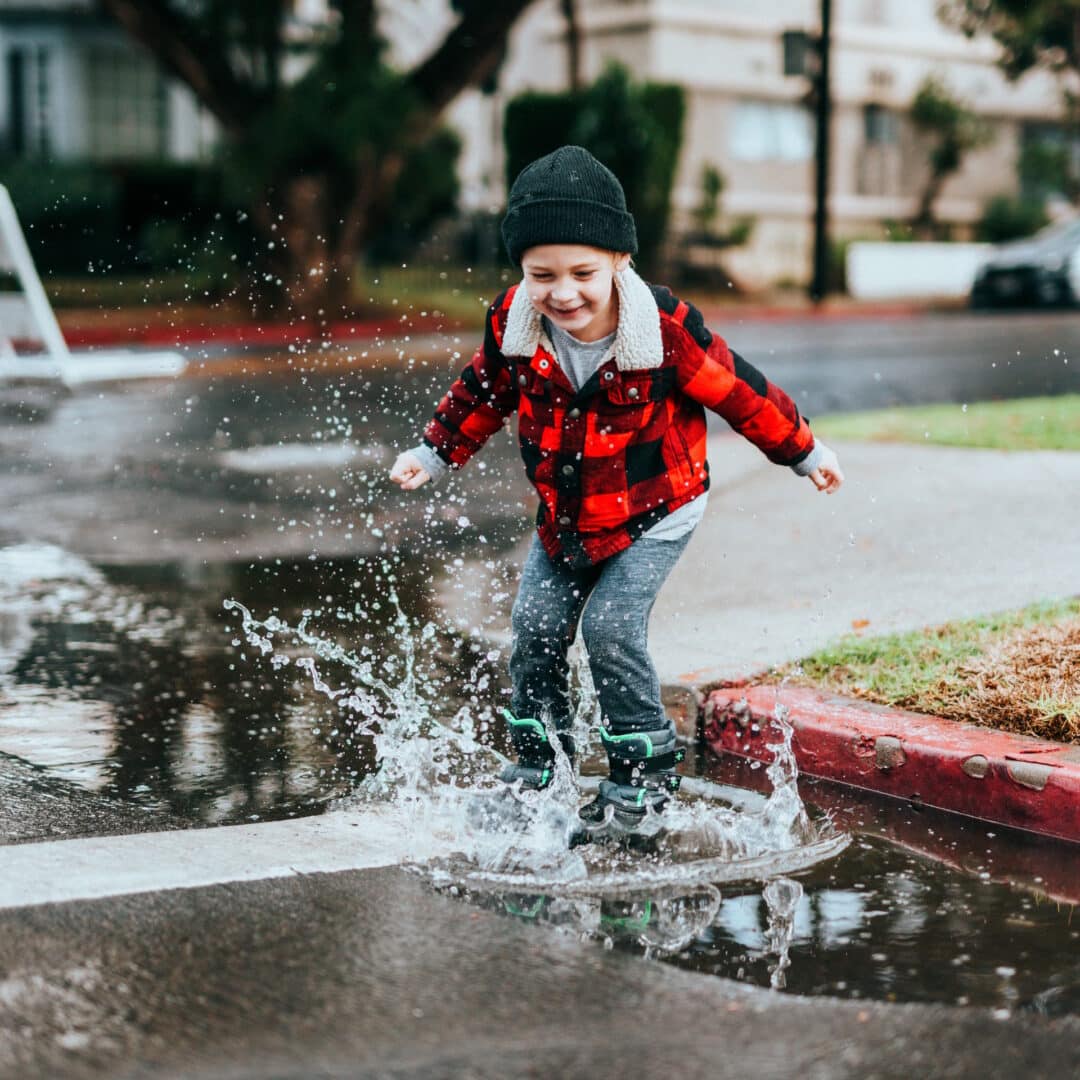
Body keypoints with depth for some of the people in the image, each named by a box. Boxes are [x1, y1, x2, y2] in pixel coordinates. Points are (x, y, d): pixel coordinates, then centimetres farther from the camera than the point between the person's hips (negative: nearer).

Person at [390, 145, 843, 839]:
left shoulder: (665, 328, -26)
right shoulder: (514, 325, -15)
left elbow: (737, 392, -12)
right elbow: (484, 393, 7)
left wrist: (805, 453, 0)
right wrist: (434, 454, 14)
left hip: (654, 512, -5)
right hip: (565, 516, 5)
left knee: (611, 628, -16)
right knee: (536, 628, 3)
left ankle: (647, 772, 2)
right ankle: (536, 769, 21)